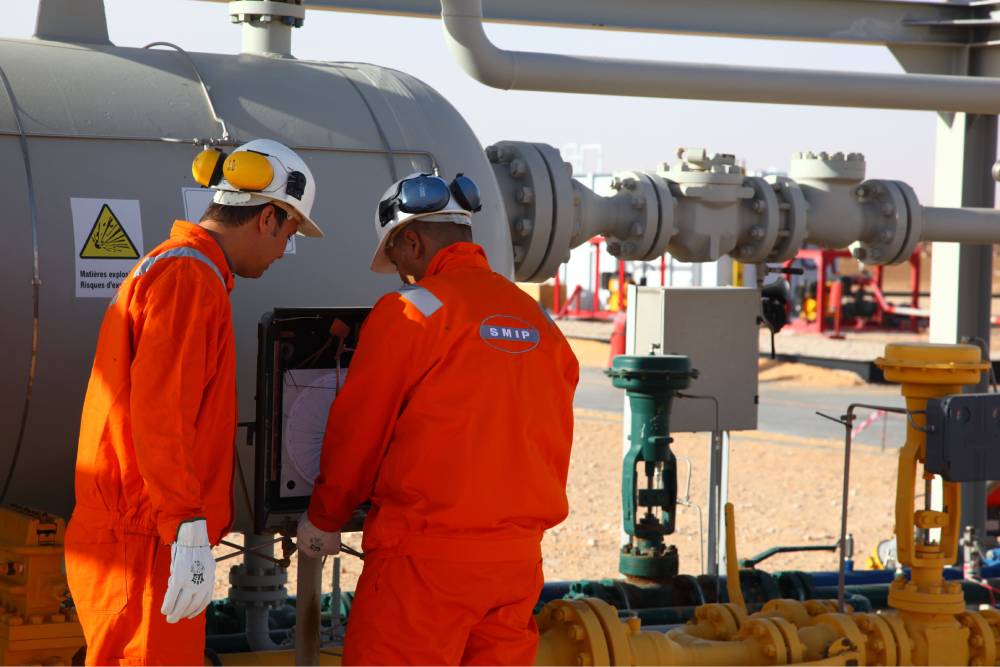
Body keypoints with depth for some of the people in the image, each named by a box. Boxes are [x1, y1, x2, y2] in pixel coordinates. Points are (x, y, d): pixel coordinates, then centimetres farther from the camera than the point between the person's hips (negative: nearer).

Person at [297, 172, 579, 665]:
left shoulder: (412, 310, -7)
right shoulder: (538, 319, 11)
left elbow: (357, 427, -2)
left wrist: (322, 520, 11)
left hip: (428, 554, -6)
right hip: (518, 555, 7)